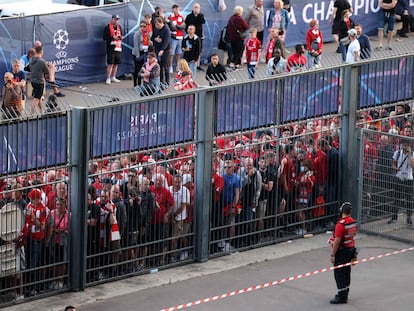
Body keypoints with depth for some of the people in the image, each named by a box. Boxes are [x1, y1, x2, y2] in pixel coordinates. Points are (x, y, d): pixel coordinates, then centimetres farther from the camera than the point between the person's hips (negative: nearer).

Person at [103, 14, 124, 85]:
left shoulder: (119, 27, 16)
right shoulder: (108, 27, -5)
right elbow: (104, 37, -10)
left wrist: (121, 37, 3)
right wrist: (113, 37, -19)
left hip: (118, 48, 7)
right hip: (111, 48, -7)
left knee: (116, 63, 11)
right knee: (110, 63, -9)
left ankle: (113, 77, 23)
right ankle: (108, 78, -4)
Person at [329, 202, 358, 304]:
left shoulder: (341, 224, -24)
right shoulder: (354, 222, 1)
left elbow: (337, 241, -23)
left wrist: (333, 255, -16)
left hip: (342, 251, -8)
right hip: (351, 249, 8)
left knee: (339, 273, -2)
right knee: (346, 272, 17)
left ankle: (342, 296, -3)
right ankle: (344, 294, 27)